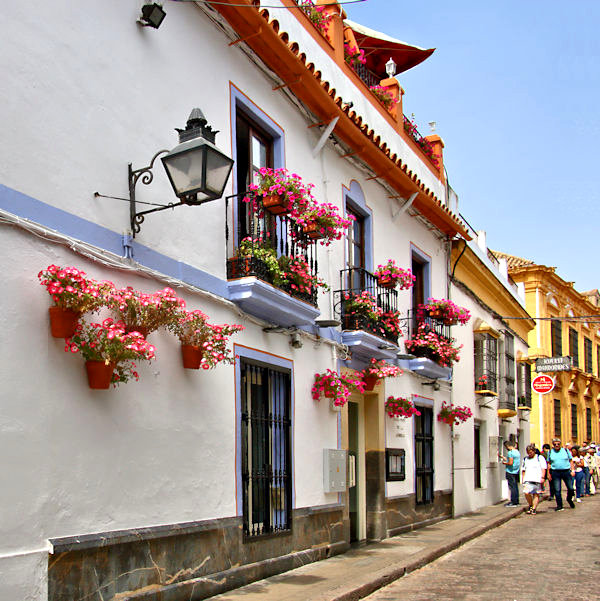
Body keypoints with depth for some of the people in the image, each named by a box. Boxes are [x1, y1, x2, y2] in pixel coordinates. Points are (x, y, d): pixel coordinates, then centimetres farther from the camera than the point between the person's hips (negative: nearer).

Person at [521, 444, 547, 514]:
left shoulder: (540, 458, 5)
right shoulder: (525, 459, 19)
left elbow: (543, 468, 1)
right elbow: (524, 470, 24)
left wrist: (542, 477, -8)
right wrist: (523, 479, 18)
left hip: (537, 480, -3)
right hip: (528, 480, 3)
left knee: (536, 494, -1)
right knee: (526, 493, -14)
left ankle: (534, 508, 7)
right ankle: (530, 505, 8)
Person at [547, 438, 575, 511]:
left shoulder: (565, 450, 6)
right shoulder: (550, 452, 7)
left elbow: (571, 461, 9)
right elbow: (549, 463, 10)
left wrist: (573, 470, -1)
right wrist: (549, 474, 5)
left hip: (566, 471, 0)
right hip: (555, 473, 0)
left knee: (570, 489, 2)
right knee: (557, 490, -2)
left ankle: (569, 499, 32)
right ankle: (559, 505, 7)